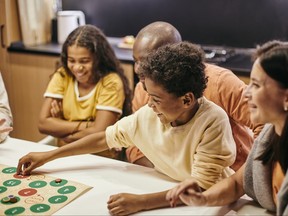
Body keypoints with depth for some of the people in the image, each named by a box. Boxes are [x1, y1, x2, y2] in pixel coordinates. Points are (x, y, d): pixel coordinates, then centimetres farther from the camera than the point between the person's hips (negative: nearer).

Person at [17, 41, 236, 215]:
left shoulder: (213, 121, -25)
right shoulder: (149, 114, -10)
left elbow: (202, 187, -27)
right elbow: (106, 138, 2)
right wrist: (48, 156, 3)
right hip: (166, 194, 4)